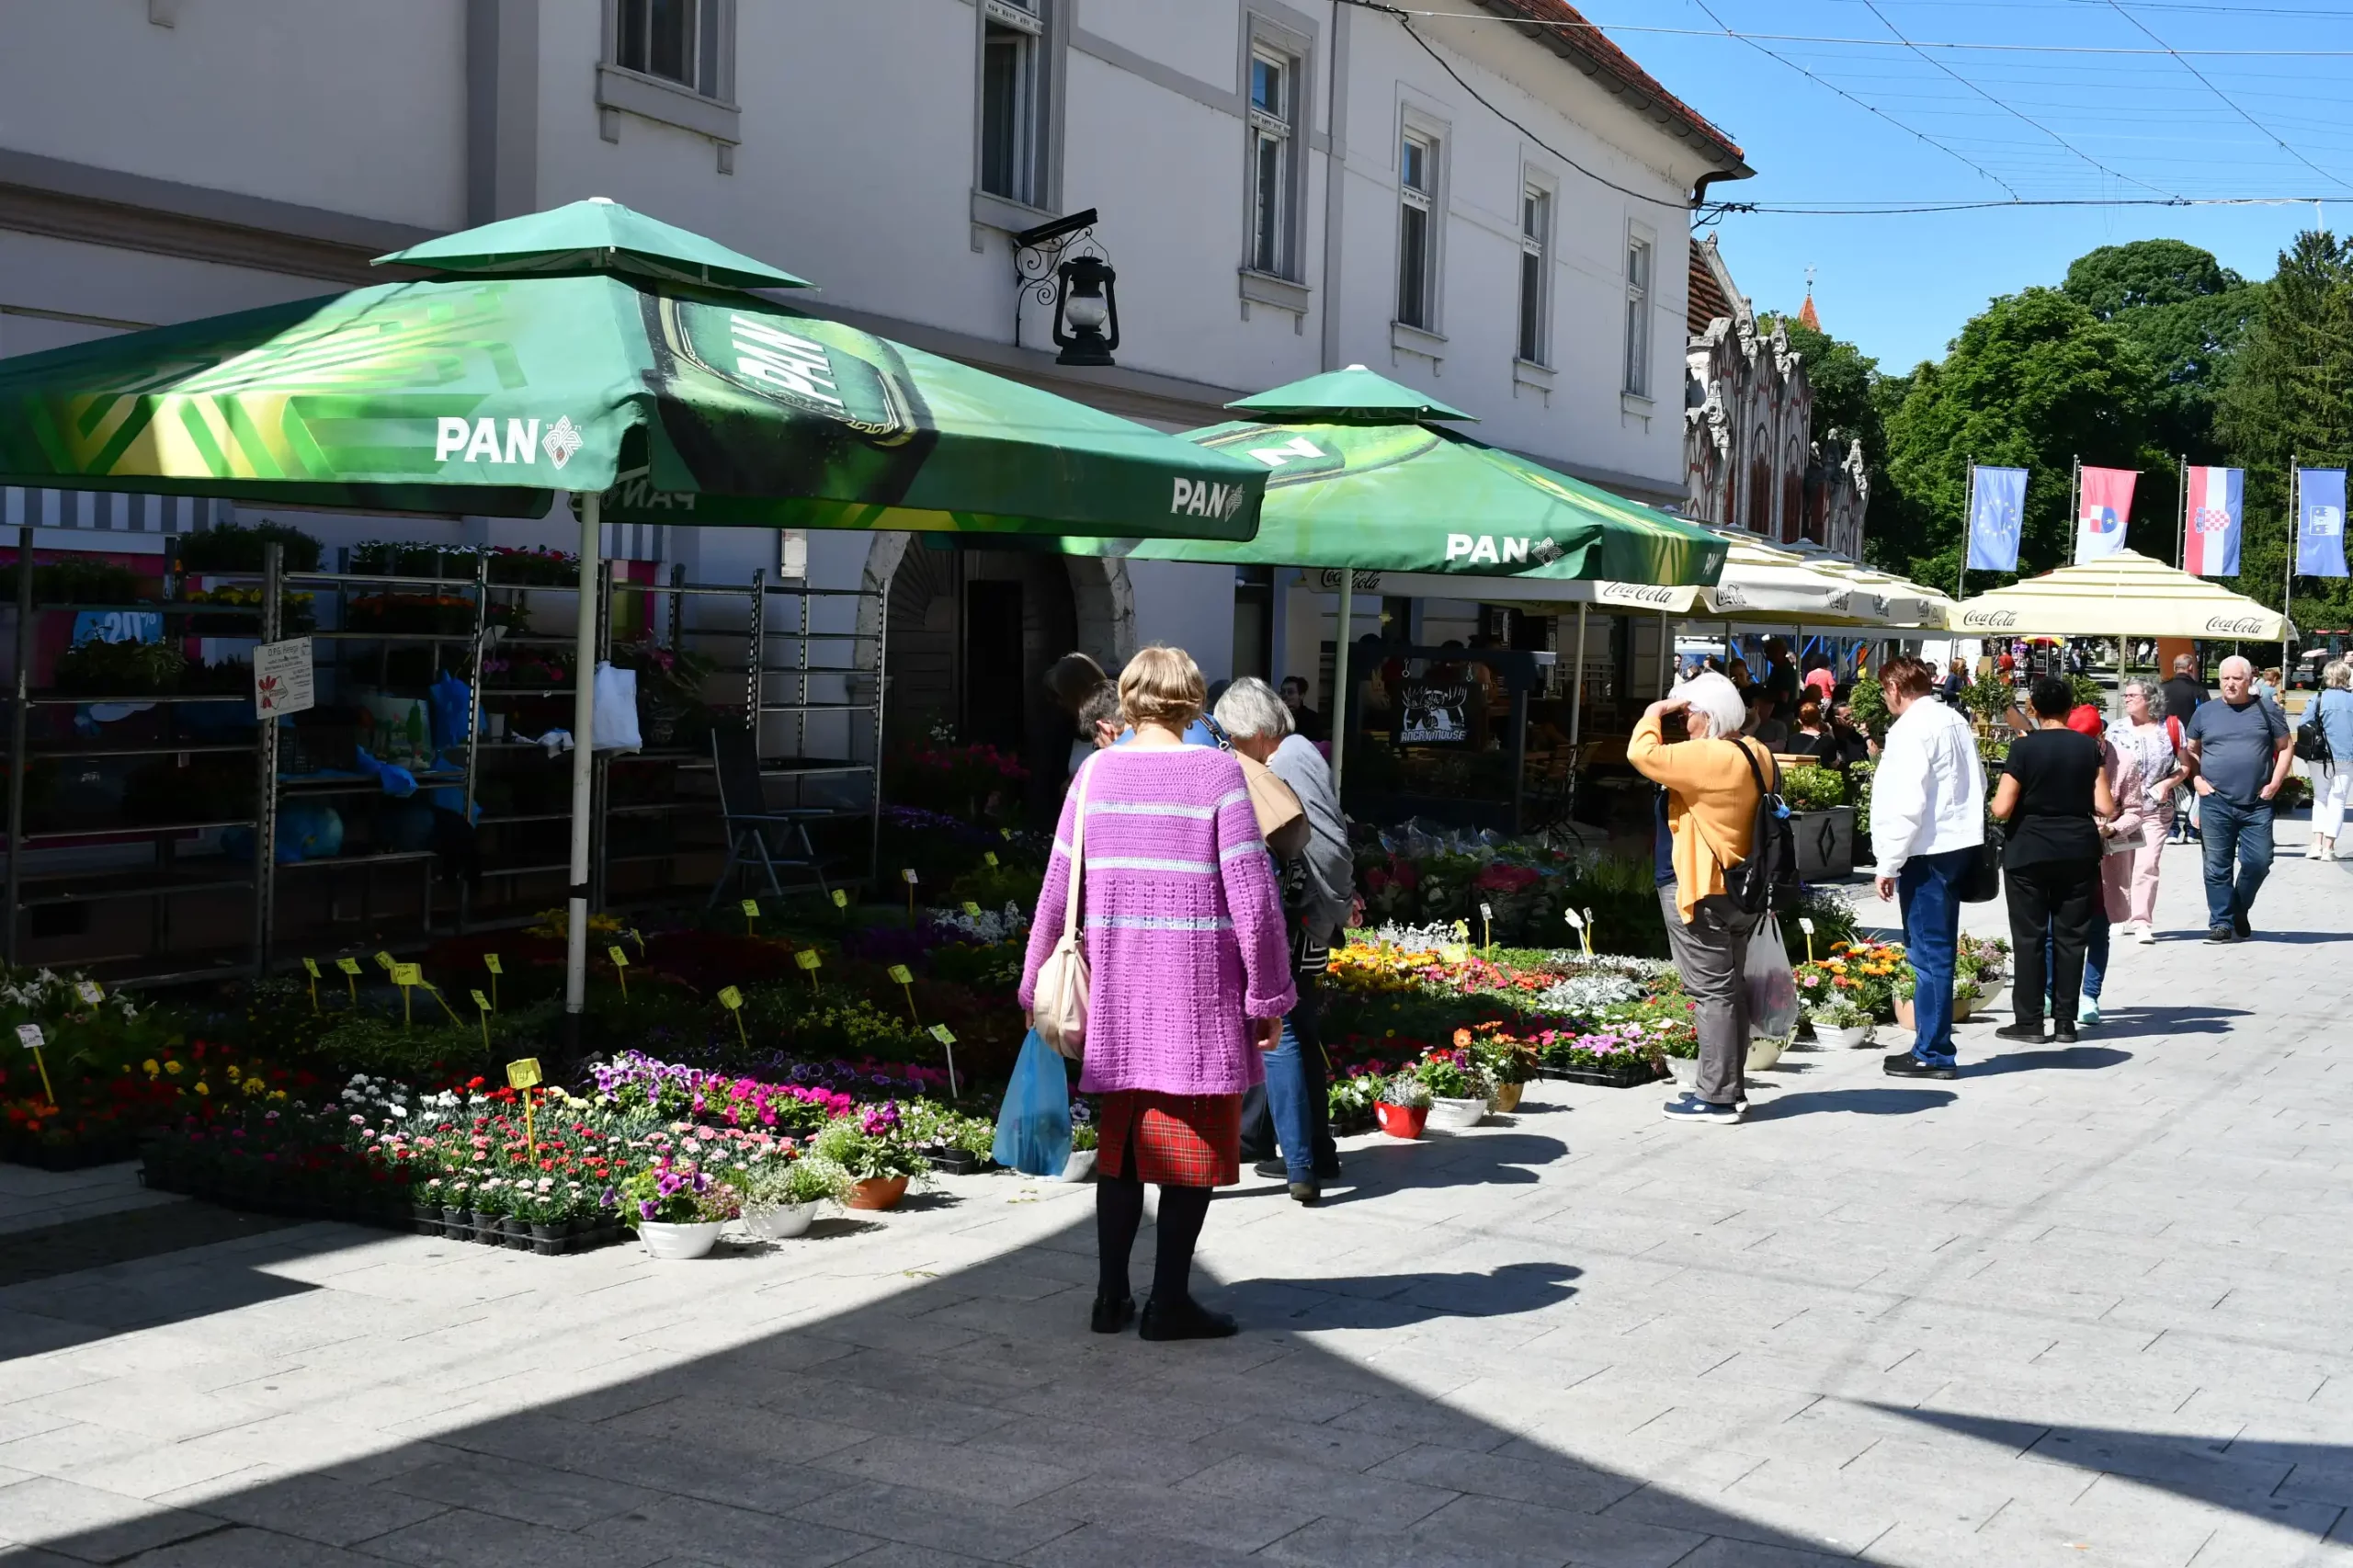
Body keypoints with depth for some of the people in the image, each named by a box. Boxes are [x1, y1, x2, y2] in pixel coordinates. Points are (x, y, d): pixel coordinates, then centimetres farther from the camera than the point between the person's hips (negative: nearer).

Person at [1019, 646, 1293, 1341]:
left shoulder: (1096, 772, 2)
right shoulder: (1217, 773, -7)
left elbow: (1058, 889, 4)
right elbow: (1252, 896, -9)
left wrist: (1037, 985, 15)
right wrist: (1270, 995, -1)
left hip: (1118, 986, 4)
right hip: (1200, 991, -4)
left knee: (1121, 1141, 13)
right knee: (1193, 1146, 5)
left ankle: (1112, 1295, 16)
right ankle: (1170, 1300, 7)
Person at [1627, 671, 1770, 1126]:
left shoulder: (1709, 757, -20)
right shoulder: (1754, 754, 11)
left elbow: (1642, 754, -22)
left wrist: (1654, 713, -9)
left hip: (1698, 891, -10)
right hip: (1737, 888, 10)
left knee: (1712, 991, -7)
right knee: (1730, 989, 14)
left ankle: (1716, 1096, -5)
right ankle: (1730, 1086, 22)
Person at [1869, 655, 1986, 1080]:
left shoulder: (1910, 729, -14)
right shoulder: (1955, 721, 13)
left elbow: (1906, 804, -19)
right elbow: (1977, 781, 20)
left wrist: (1888, 864, -15)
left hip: (1928, 850, -9)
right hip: (1959, 842, 9)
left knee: (1929, 952, -4)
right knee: (1937, 950, 15)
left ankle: (1932, 1053, 0)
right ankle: (1931, 1046, 21)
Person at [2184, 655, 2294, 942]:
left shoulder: (2267, 711, 5)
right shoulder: (2205, 712, 8)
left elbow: (2286, 746, 10)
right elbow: (2189, 750, 16)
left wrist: (2275, 783, 0)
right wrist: (2198, 780, 2)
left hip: (2257, 804, 0)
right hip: (2215, 804, 0)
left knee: (2258, 862, -1)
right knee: (2217, 866, 1)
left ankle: (2239, 911, 22)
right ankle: (2221, 922, 8)